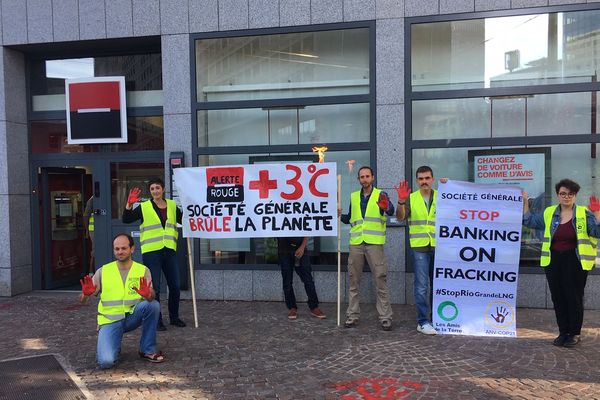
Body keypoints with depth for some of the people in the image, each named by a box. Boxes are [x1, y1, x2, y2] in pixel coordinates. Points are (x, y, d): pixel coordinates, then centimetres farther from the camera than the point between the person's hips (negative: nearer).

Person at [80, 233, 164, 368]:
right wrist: (86, 293, -24)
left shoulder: (143, 270, -1)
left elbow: (152, 296, -17)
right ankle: (114, 347, 15)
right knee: (106, 361, -24)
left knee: (153, 305, -29)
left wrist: (148, 294, -42)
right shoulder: (103, 271, 0)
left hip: (132, 316, 1)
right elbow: (82, 300, 0)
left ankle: (148, 350, -9)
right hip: (110, 320, -1)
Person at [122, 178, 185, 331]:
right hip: (151, 252, -4)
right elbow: (126, 220, -6)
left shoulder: (172, 206, 11)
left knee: (175, 286, 9)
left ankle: (174, 317, 26)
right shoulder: (144, 207, 0)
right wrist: (129, 205, -19)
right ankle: (157, 320, 14)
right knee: (154, 287, 1)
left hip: (170, 251, 4)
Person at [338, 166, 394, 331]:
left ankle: (385, 317, 7)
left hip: (375, 243, -4)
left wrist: (385, 207, -41)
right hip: (356, 243, 4)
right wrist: (340, 216, 1)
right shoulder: (353, 196, 14)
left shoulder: (381, 194, 1)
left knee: (380, 281, -1)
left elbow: (391, 211, -19)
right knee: (353, 281, 8)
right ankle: (352, 315, 17)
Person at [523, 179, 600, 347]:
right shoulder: (549, 213, 9)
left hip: (575, 262, -3)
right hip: (553, 262, 4)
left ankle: (574, 333, 17)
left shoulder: (584, 214, -1)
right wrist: (525, 203, 10)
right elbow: (530, 221, 16)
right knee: (557, 298, 9)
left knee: (574, 298, 2)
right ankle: (563, 332, 21)